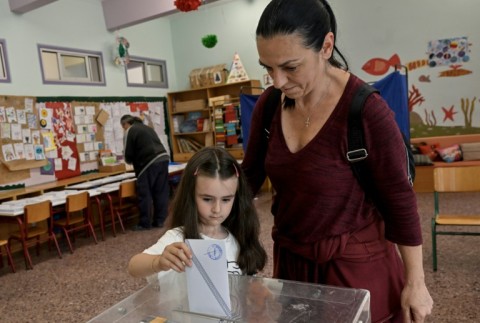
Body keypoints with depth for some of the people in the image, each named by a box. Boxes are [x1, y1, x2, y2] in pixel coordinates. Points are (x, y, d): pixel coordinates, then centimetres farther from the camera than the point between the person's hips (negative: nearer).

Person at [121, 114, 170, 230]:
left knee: (145, 195, 2)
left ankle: (145, 223, 9)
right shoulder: (146, 127, 27)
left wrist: (131, 161, 23)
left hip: (149, 163, -8)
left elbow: (128, 154, 1)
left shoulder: (129, 131, 4)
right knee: (161, 192, 11)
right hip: (163, 159, 8)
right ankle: (159, 221, 18)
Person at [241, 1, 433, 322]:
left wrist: (415, 283, -5)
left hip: (356, 265, -5)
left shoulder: (367, 111, -23)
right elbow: (250, 173, 4)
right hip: (290, 260, 5)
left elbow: (400, 201, -13)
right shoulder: (269, 104, -7)